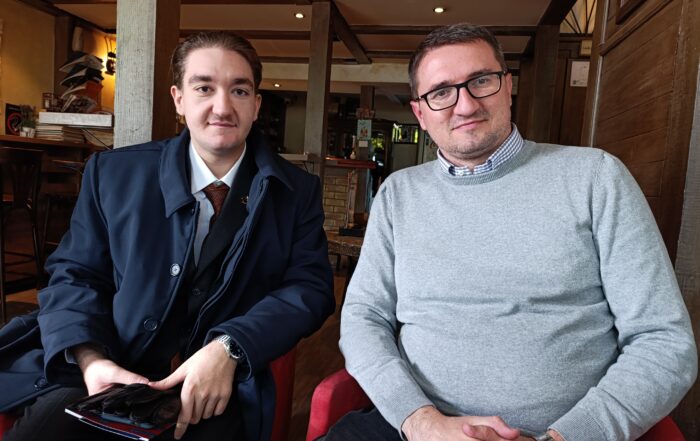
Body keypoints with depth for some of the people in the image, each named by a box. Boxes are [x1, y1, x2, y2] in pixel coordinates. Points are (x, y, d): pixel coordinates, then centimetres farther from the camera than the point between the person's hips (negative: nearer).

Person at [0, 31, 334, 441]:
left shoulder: (297, 191, 2)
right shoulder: (114, 172, 4)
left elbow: (311, 287, -4)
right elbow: (74, 274, 7)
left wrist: (230, 349, -20)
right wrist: (91, 359, -13)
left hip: (219, 391, -1)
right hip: (107, 379, 2)